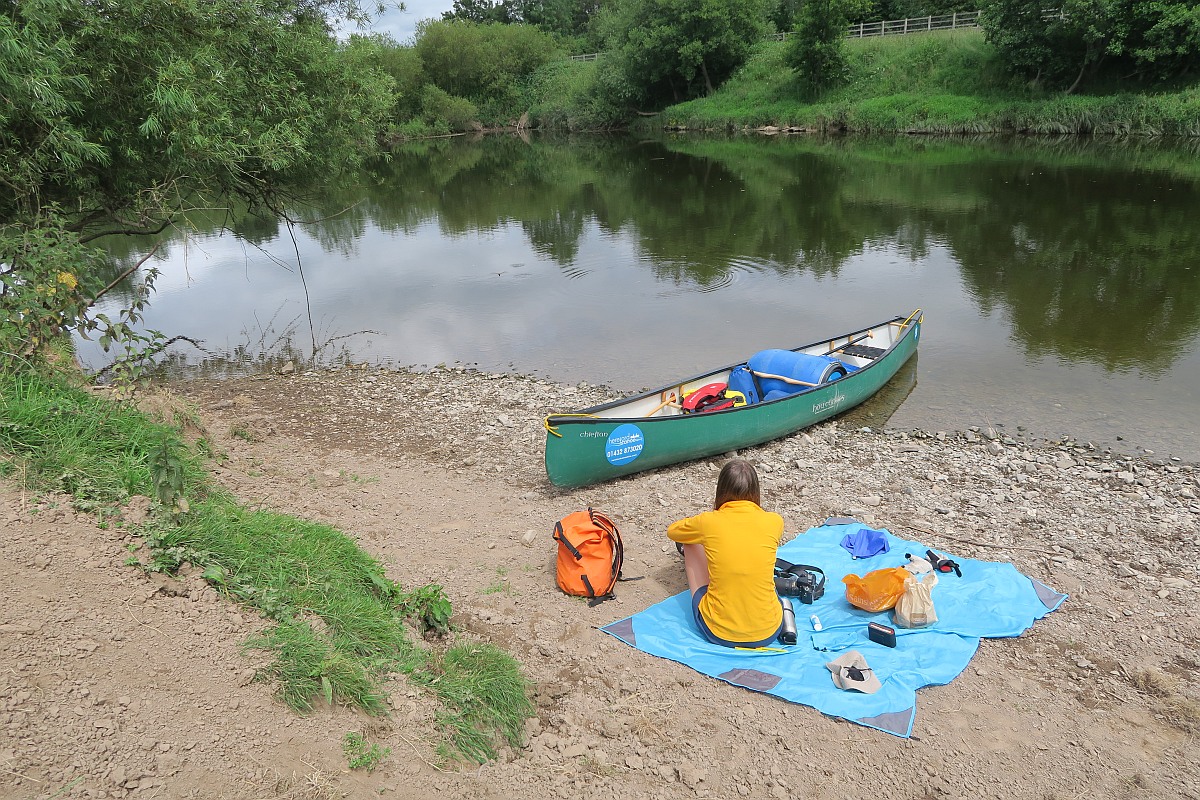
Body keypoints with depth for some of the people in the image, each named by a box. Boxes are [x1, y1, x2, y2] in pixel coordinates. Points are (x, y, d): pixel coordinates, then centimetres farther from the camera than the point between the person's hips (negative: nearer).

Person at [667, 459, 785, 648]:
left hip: (717, 633, -1)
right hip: (768, 633, 2)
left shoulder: (709, 521, -10)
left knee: (691, 543, 18)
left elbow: (672, 531, 14)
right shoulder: (774, 521, -7)